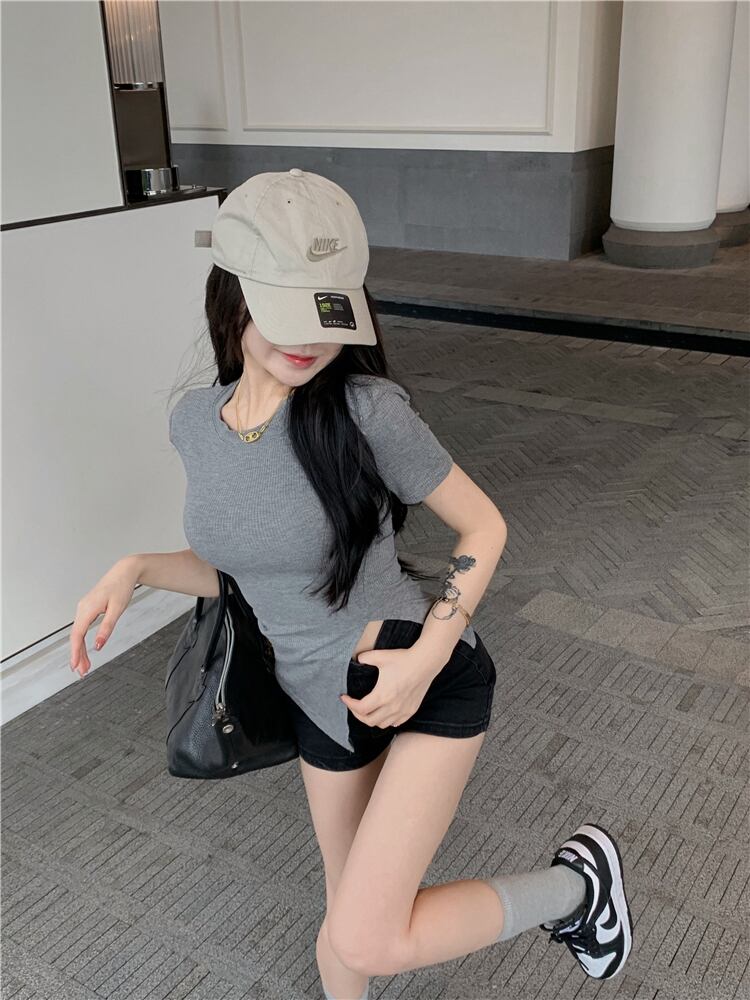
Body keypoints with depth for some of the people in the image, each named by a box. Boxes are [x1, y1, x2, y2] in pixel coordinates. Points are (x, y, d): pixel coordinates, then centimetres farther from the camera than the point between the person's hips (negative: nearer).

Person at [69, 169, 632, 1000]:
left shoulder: (366, 409, -23)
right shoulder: (195, 420, -5)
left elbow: (485, 525, -11)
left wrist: (428, 652, -22)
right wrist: (133, 570, -8)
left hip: (433, 682, -5)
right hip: (325, 699, 5)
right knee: (348, 918, 21)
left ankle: (576, 879, 11)